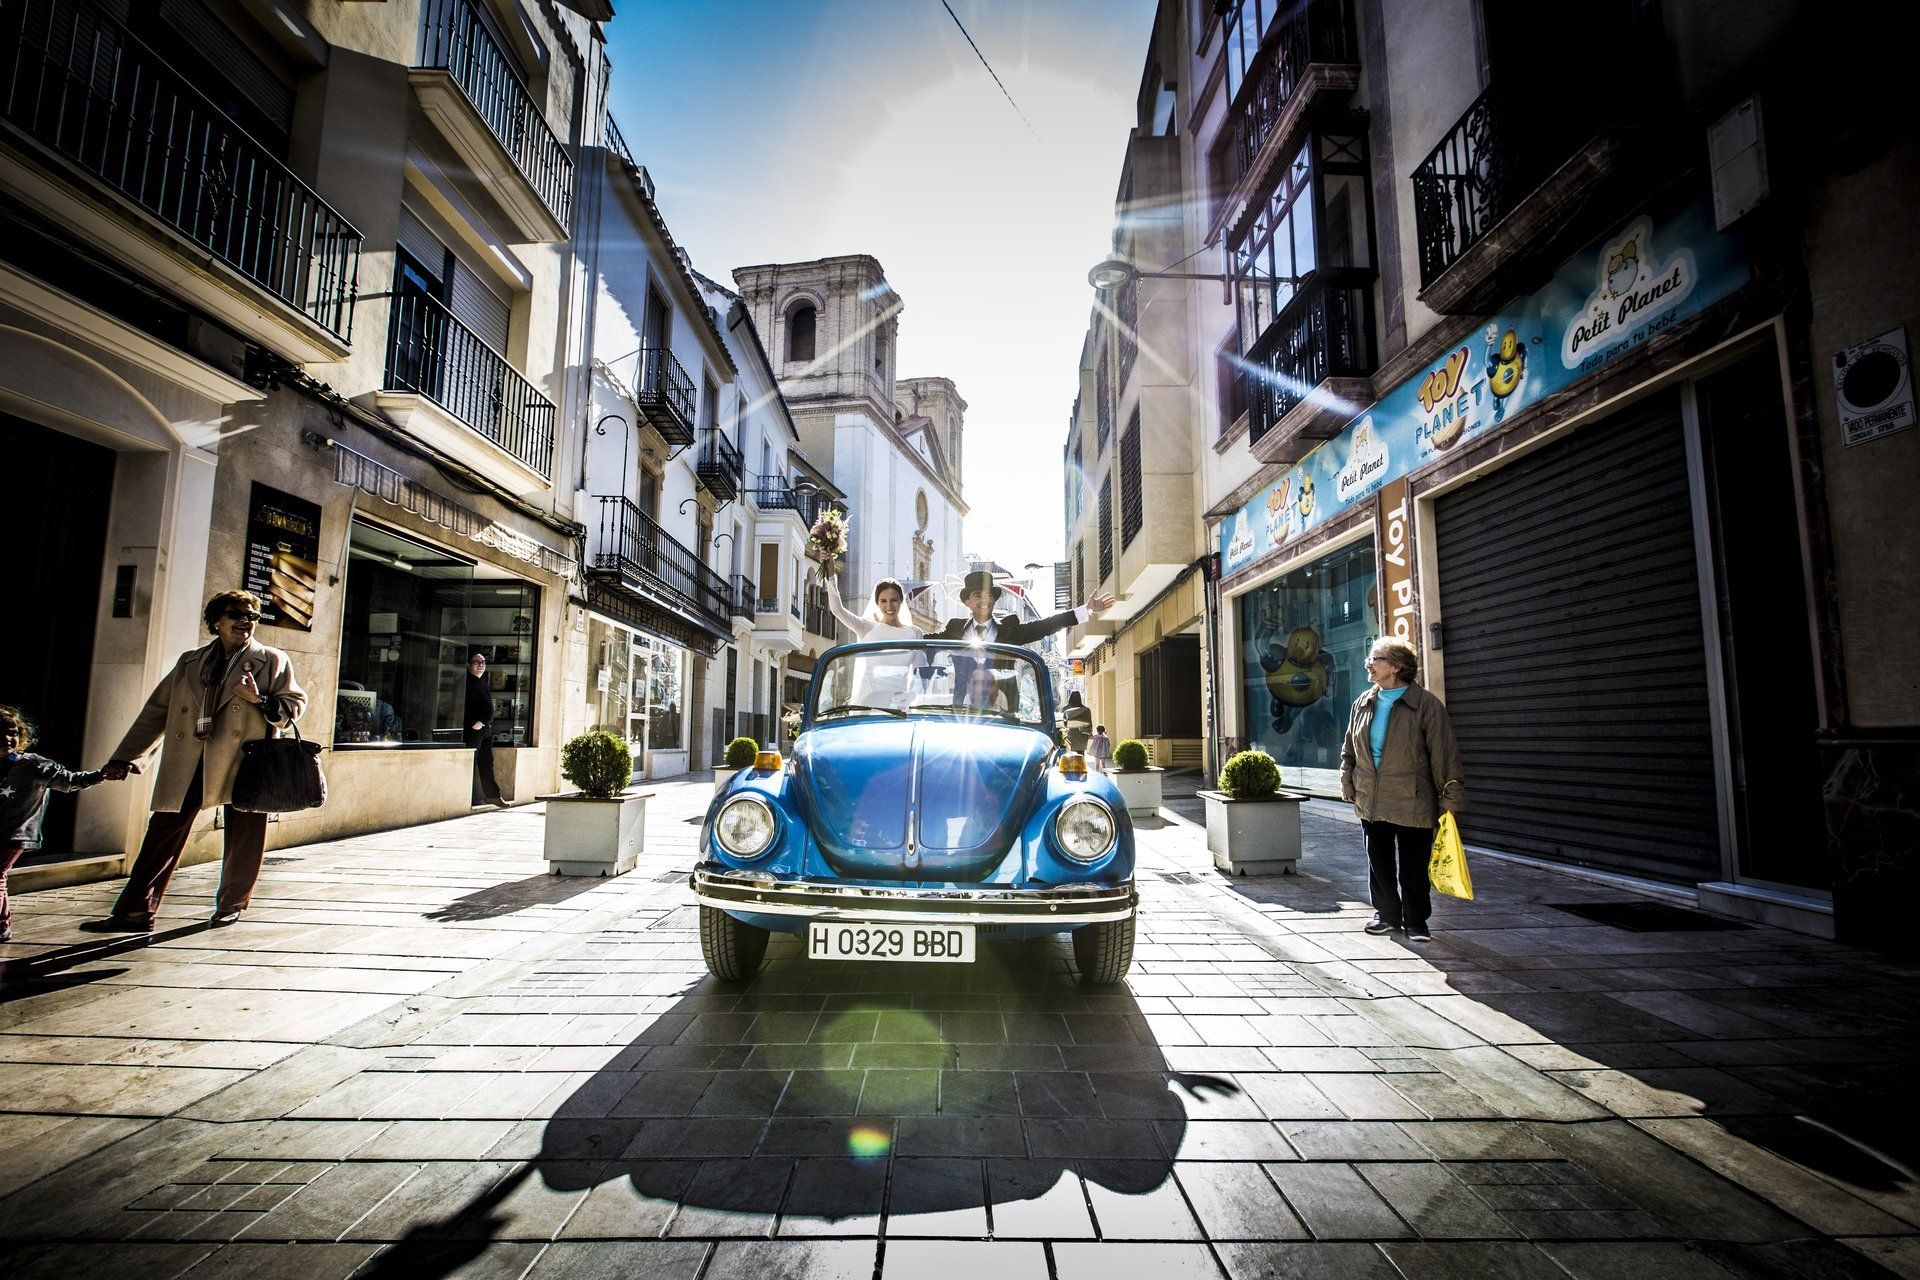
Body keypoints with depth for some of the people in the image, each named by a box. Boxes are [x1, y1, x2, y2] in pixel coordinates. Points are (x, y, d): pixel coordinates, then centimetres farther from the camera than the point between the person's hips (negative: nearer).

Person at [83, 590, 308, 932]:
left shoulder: (273, 661, 5)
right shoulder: (190, 661, 15)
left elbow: (295, 703, 1)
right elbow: (157, 710, 18)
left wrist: (260, 700, -17)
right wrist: (125, 757, 15)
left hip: (243, 762, -3)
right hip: (187, 763, 3)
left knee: (242, 840, 4)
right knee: (163, 832, 2)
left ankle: (231, 904, 23)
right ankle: (135, 912, 12)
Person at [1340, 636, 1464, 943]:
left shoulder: (1426, 704, -10)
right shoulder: (1363, 703, 6)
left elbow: (1444, 754, -9)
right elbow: (1349, 749, 15)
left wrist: (1449, 798, -10)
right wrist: (1348, 786, 11)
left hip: (1413, 804, -5)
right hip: (1371, 802, 5)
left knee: (1413, 869, 7)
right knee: (1379, 865, 15)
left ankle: (1415, 922, 23)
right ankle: (1387, 915, 30)